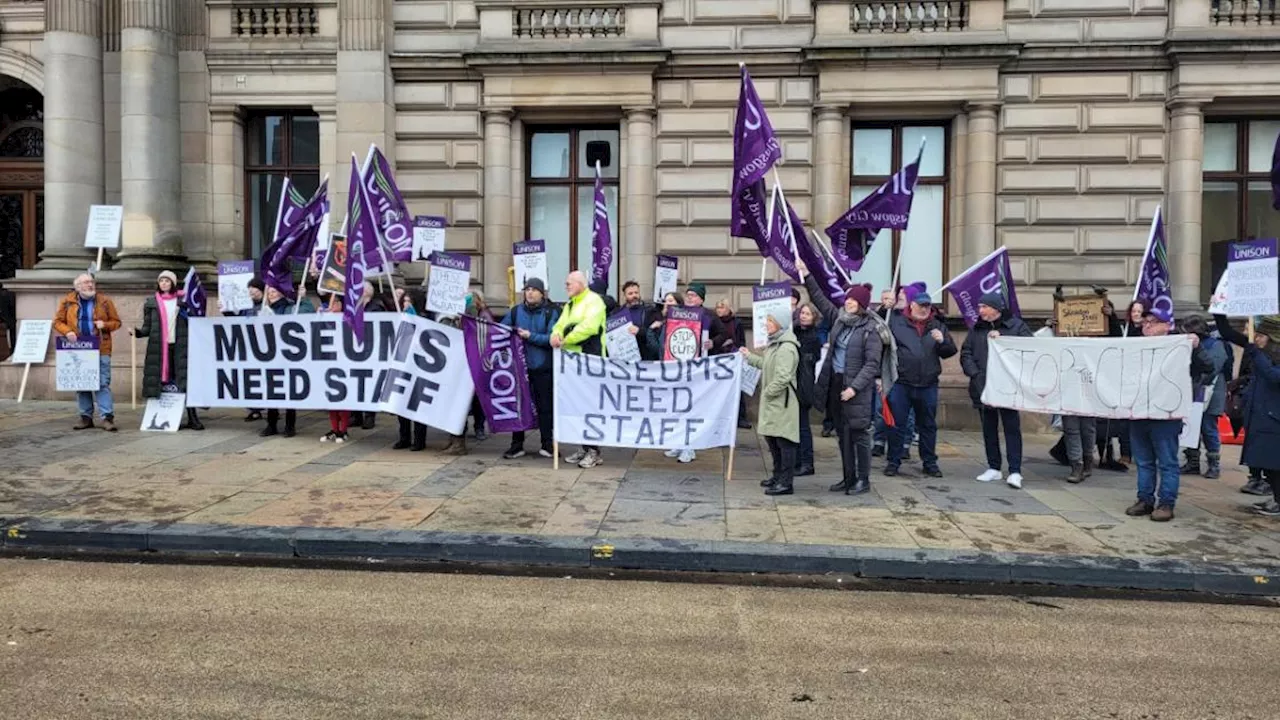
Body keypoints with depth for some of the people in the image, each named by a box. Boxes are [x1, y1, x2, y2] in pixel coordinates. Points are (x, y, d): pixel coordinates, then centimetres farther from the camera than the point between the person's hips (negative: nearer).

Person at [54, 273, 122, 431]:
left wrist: (105, 325, -13)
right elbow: (57, 321, 10)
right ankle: (86, 417, 17)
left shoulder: (105, 301, 3)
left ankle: (107, 417, -8)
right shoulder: (67, 302, 6)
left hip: (100, 349, -2)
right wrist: (67, 331, -10)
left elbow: (116, 322, 8)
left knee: (103, 384, -7)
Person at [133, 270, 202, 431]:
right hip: (158, 347, 1)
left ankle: (193, 418, -7)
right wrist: (137, 332, -10)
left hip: (180, 346, -1)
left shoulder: (183, 300, 10)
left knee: (185, 380, -7)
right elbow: (148, 328, 7)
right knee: (163, 382, -1)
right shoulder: (151, 303, 11)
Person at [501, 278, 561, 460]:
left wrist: (530, 336, -18)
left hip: (543, 368, -2)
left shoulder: (551, 313, -4)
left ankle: (547, 444, 17)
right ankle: (517, 445, 15)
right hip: (520, 366, 2)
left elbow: (551, 339, -13)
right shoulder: (516, 311, 5)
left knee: (545, 406, 7)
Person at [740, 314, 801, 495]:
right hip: (771, 403, 11)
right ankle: (778, 476, 31)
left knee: (784, 441, -4)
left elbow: (783, 377, -25)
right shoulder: (774, 344, 14)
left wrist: (767, 392, -15)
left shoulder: (786, 348, -19)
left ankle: (786, 483, 1)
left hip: (782, 403, -11)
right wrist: (749, 357, 26)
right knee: (771, 437, 18)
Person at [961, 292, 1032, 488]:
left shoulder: (1016, 326, -1)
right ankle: (994, 468, 21)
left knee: (1012, 428, -3)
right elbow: (965, 353, 6)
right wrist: (974, 373, -8)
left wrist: (1002, 341, -16)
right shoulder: (977, 329, 10)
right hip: (983, 386, 4)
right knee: (989, 428, 11)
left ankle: (1015, 471, -1)